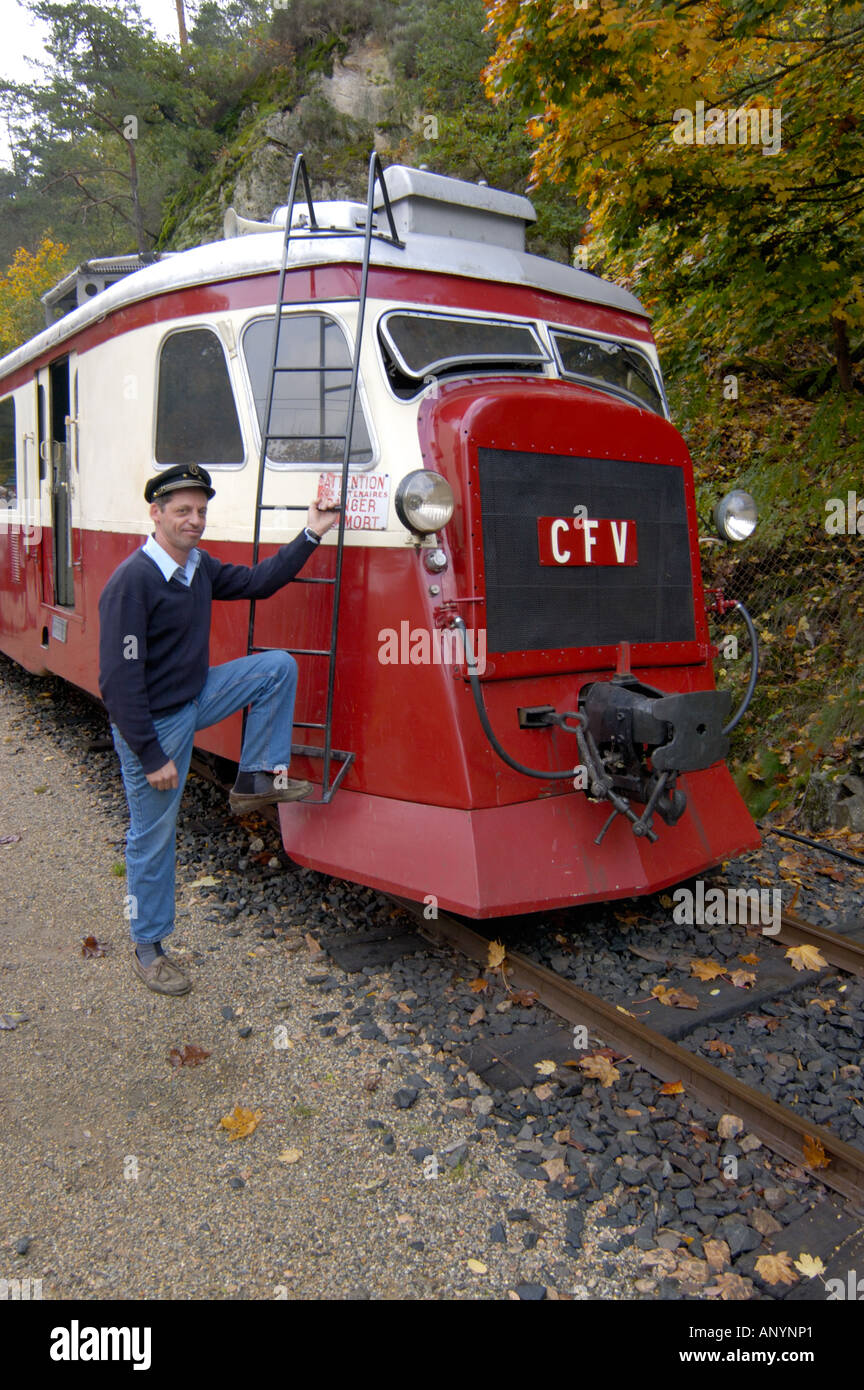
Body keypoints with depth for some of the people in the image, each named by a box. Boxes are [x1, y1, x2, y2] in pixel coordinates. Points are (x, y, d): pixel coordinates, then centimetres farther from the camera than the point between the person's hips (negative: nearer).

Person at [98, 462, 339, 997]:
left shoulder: (199, 566, 1)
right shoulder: (132, 581, -24)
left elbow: (256, 582, 16)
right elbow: (120, 680, -25)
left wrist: (310, 536, 8)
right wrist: (152, 756, -24)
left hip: (195, 698, 8)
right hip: (154, 723, -7)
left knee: (278, 666, -2)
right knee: (154, 837, 4)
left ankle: (257, 779, 5)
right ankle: (147, 948, 24)